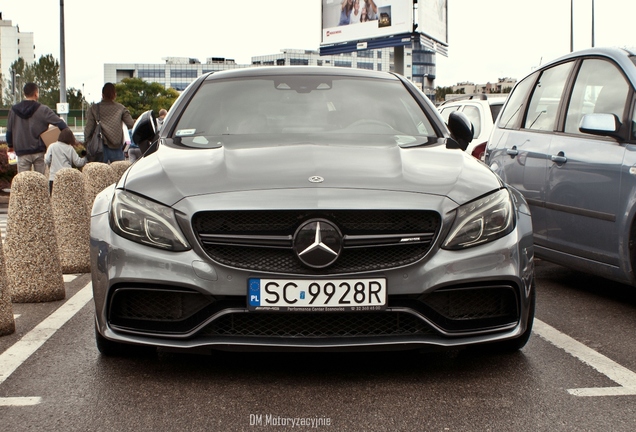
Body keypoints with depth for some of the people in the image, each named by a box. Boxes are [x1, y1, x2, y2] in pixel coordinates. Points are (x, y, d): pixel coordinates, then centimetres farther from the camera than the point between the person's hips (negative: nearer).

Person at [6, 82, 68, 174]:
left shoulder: (13, 110, 4)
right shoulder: (43, 110, -6)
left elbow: (9, 131, 12)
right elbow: (61, 124, -15)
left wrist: (10, 145, 27)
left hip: (22, 153, 2)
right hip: (39, 152, -2)